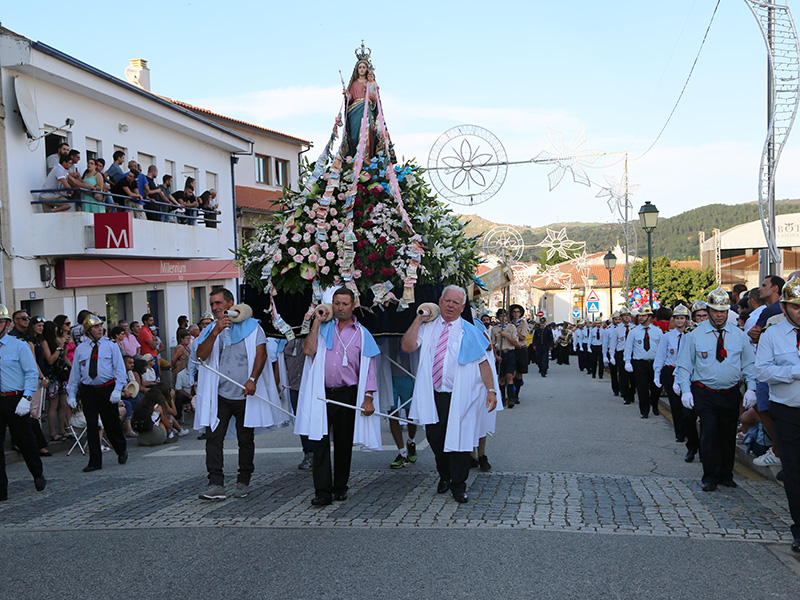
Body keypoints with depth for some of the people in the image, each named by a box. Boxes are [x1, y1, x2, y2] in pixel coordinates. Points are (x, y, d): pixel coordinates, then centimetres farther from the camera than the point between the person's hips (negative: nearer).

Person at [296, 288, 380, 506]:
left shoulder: (362, 334, 7)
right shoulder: (323, 328, 10)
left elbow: (368, 368, 4)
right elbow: (308, 350, -7)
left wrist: (368, 397, -5)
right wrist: (317, 322, -6)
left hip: (347, 394, 0)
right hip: (321, 393, 0)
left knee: (344, 443, 8)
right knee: (320, 441, -6)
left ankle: (340, 487, 21)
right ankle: (322, 491, -7)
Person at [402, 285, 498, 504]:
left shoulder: (470, 332, 4)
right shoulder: (427, 328, 8)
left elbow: (483, 363, 2)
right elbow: (407, 346, -6)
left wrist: (491, 389, -7)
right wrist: (419, 319, -5)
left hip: (458, 397, -2)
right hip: (432, 396, 2)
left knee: (458, 438, -1)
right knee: (435, 438, 8)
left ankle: (458, 486, 14)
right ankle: (444, 476, 33)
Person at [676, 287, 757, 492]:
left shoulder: (739, 335, 4)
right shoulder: (696, 334, -2)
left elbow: (749, 364, 8)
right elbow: (685, 365, 1)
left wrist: (751, 389, -2)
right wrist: (686, 390, -7)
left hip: (731, 393, 2)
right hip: (704, 394, -2)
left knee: (728, 434, 8)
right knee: (709, 432, -9)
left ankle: (726, 475, 23)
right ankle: (710, 477, 1)